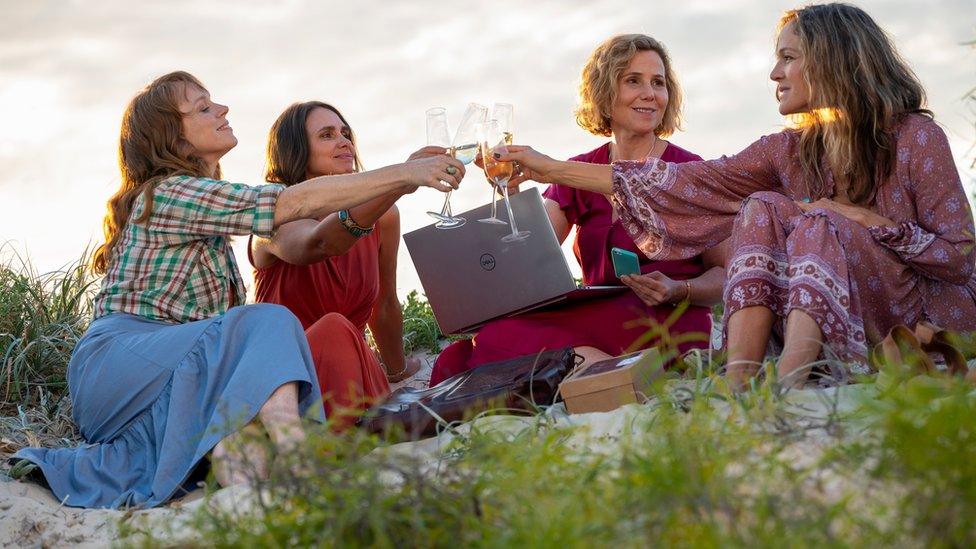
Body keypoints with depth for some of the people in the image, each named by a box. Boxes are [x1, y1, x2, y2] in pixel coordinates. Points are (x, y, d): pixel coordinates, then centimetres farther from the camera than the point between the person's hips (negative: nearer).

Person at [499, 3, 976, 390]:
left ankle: (784, 388, -46)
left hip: (926, 326, -5)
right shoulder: (789, 151, 5)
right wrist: (554, 170, -3)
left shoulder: (915, 136, -9)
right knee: (762, 207, -14)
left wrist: (868, 221, -19)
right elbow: (687, 184, -1)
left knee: (817, 226, -26)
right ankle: (738, 386, -30)